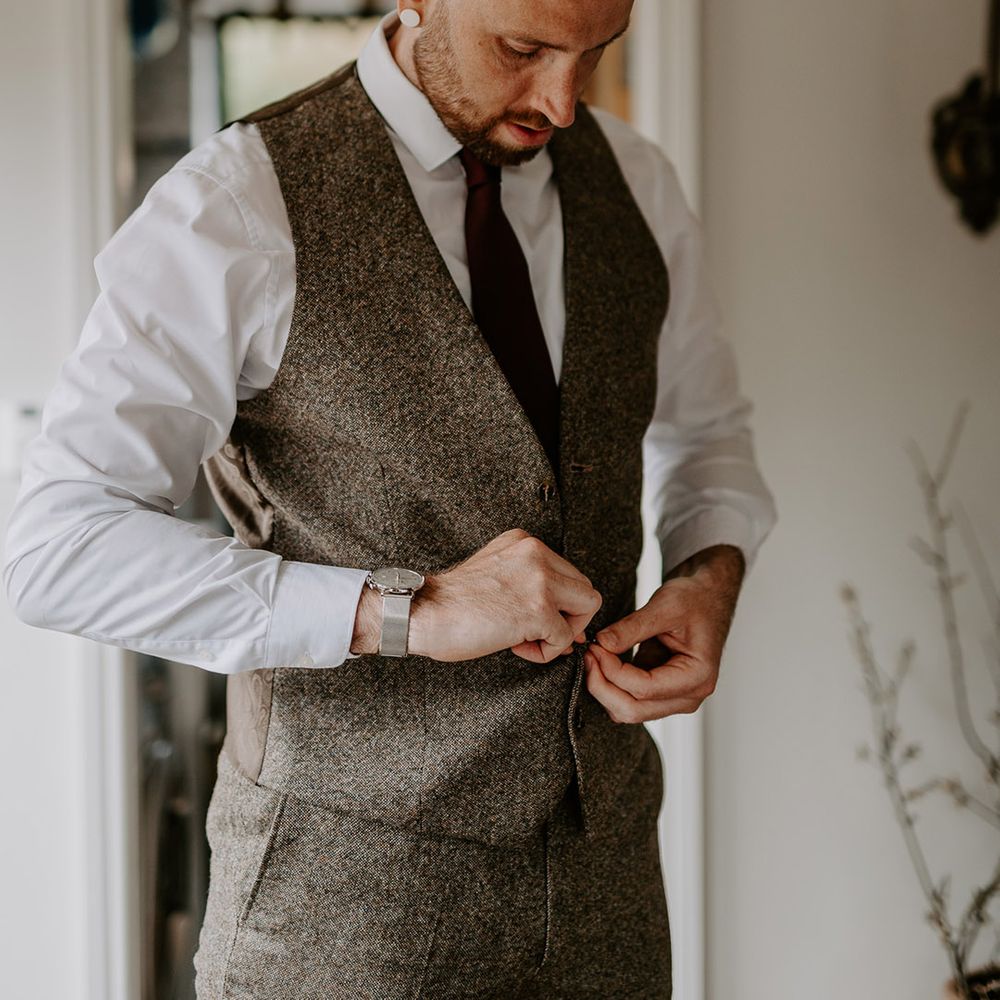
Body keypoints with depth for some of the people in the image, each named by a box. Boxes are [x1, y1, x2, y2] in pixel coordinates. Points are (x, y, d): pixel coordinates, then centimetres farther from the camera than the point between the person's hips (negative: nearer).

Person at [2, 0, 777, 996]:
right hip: (346, 881, -5)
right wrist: (404, 611, -28)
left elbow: (702, 431, 19)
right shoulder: (236, 209, -15)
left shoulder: (633, 182, 2)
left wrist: (712, 575, -4)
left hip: (598, 854, 5)